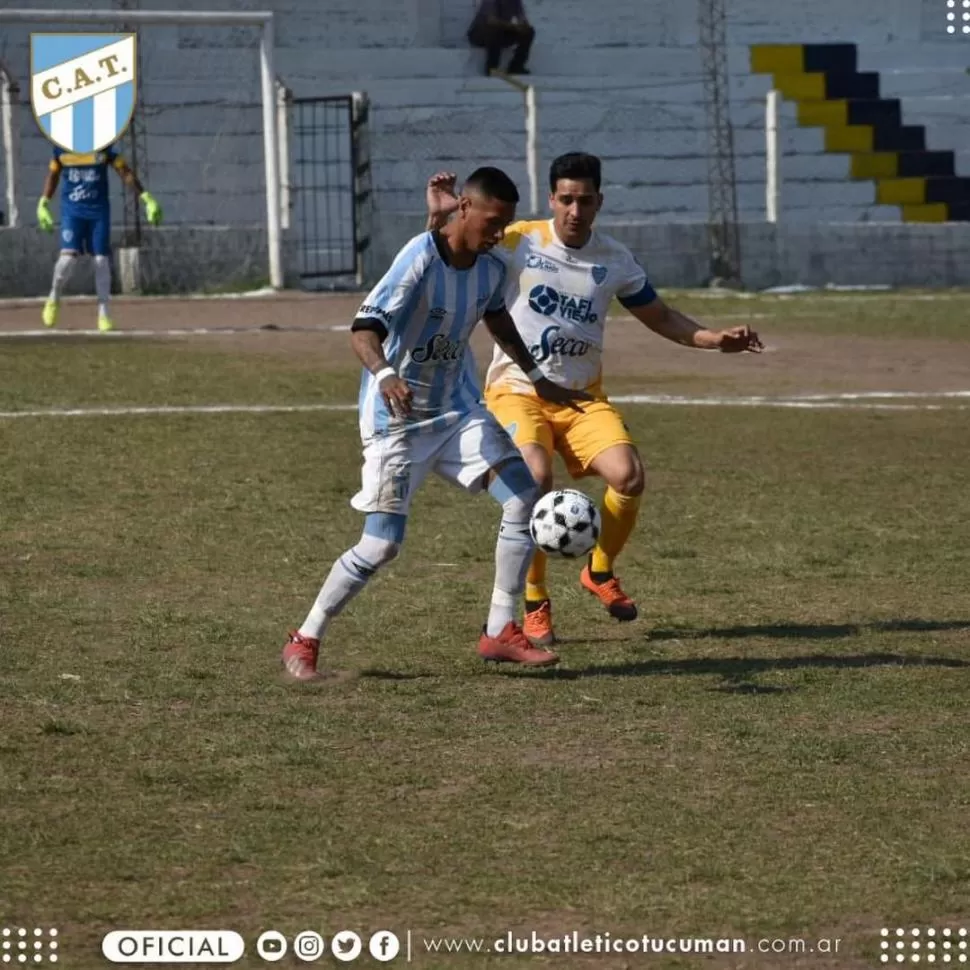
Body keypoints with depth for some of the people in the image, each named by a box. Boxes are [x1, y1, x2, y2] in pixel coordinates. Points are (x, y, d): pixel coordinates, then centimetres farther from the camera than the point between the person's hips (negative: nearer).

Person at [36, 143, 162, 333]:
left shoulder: (103, 147, -5)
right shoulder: (61, 148, -1)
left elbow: (125, 172, -1)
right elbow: (53, 175, 14)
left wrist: (146, 198, -5)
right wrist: (43, 203, 11)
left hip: (99, 210, 0)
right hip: (72, 210, 0)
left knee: (102, 260, -3)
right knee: (68, 257, -14)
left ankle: (103, 312, 9)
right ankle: (54, 299, 11)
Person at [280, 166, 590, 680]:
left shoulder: (491, 269, 0)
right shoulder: (421, 259, -23)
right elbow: (364, 328, -32)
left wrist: (537, 378, 28)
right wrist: (384, 374, -52)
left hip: (458, 410, 7)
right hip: (398, 418, -7)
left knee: (524, 497, -7)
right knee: (382, 544, -11)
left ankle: (500, 632, 3)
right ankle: (303, 642, 6)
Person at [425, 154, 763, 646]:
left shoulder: (614, 260, 4)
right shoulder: (517, 242, -6)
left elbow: (660, 317, 17)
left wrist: (715, 339, 4)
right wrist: (438, 221, -21)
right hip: (517, 391, -3)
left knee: (629, 476, -22)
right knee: (536, 477, -31)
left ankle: (600, 571, 9)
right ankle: (535, 605, -13)